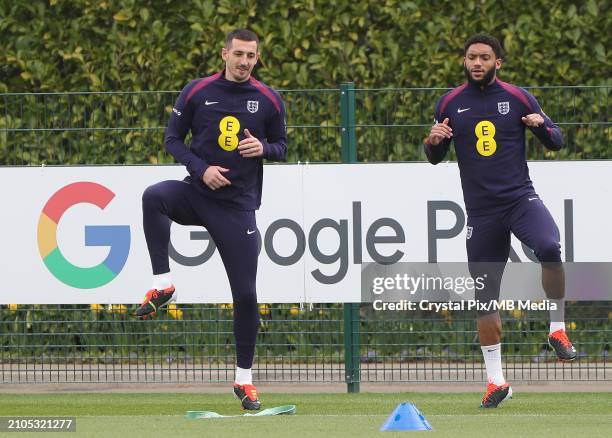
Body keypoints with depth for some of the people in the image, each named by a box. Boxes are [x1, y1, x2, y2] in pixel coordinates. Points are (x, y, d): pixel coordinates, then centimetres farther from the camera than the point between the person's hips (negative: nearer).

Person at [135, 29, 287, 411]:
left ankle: (244, 379, 13)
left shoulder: (269, 100, 3)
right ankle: (163, 284, -27)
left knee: (246, 293, -1)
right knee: (154, 196, -35)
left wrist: (263, 148, -13)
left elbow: (282, 148, 11)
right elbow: (173, 139, 4)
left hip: (238, 204, 0)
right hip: (197, 193, 0)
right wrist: (201, 168, -12)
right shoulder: (197, 92, 0)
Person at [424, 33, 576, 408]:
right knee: (485, 296, 4)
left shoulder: (518, 98, 2)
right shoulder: (450, 104, 7)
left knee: (549, 248, -33)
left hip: (521, 198, -2)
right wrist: (433, 142, -8)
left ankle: (557, 328, -15)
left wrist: (542, 125, -16)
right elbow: (436, 158, 15)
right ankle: (496, 381, 15)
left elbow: (556, 142, 6)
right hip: (481, 210, 2)